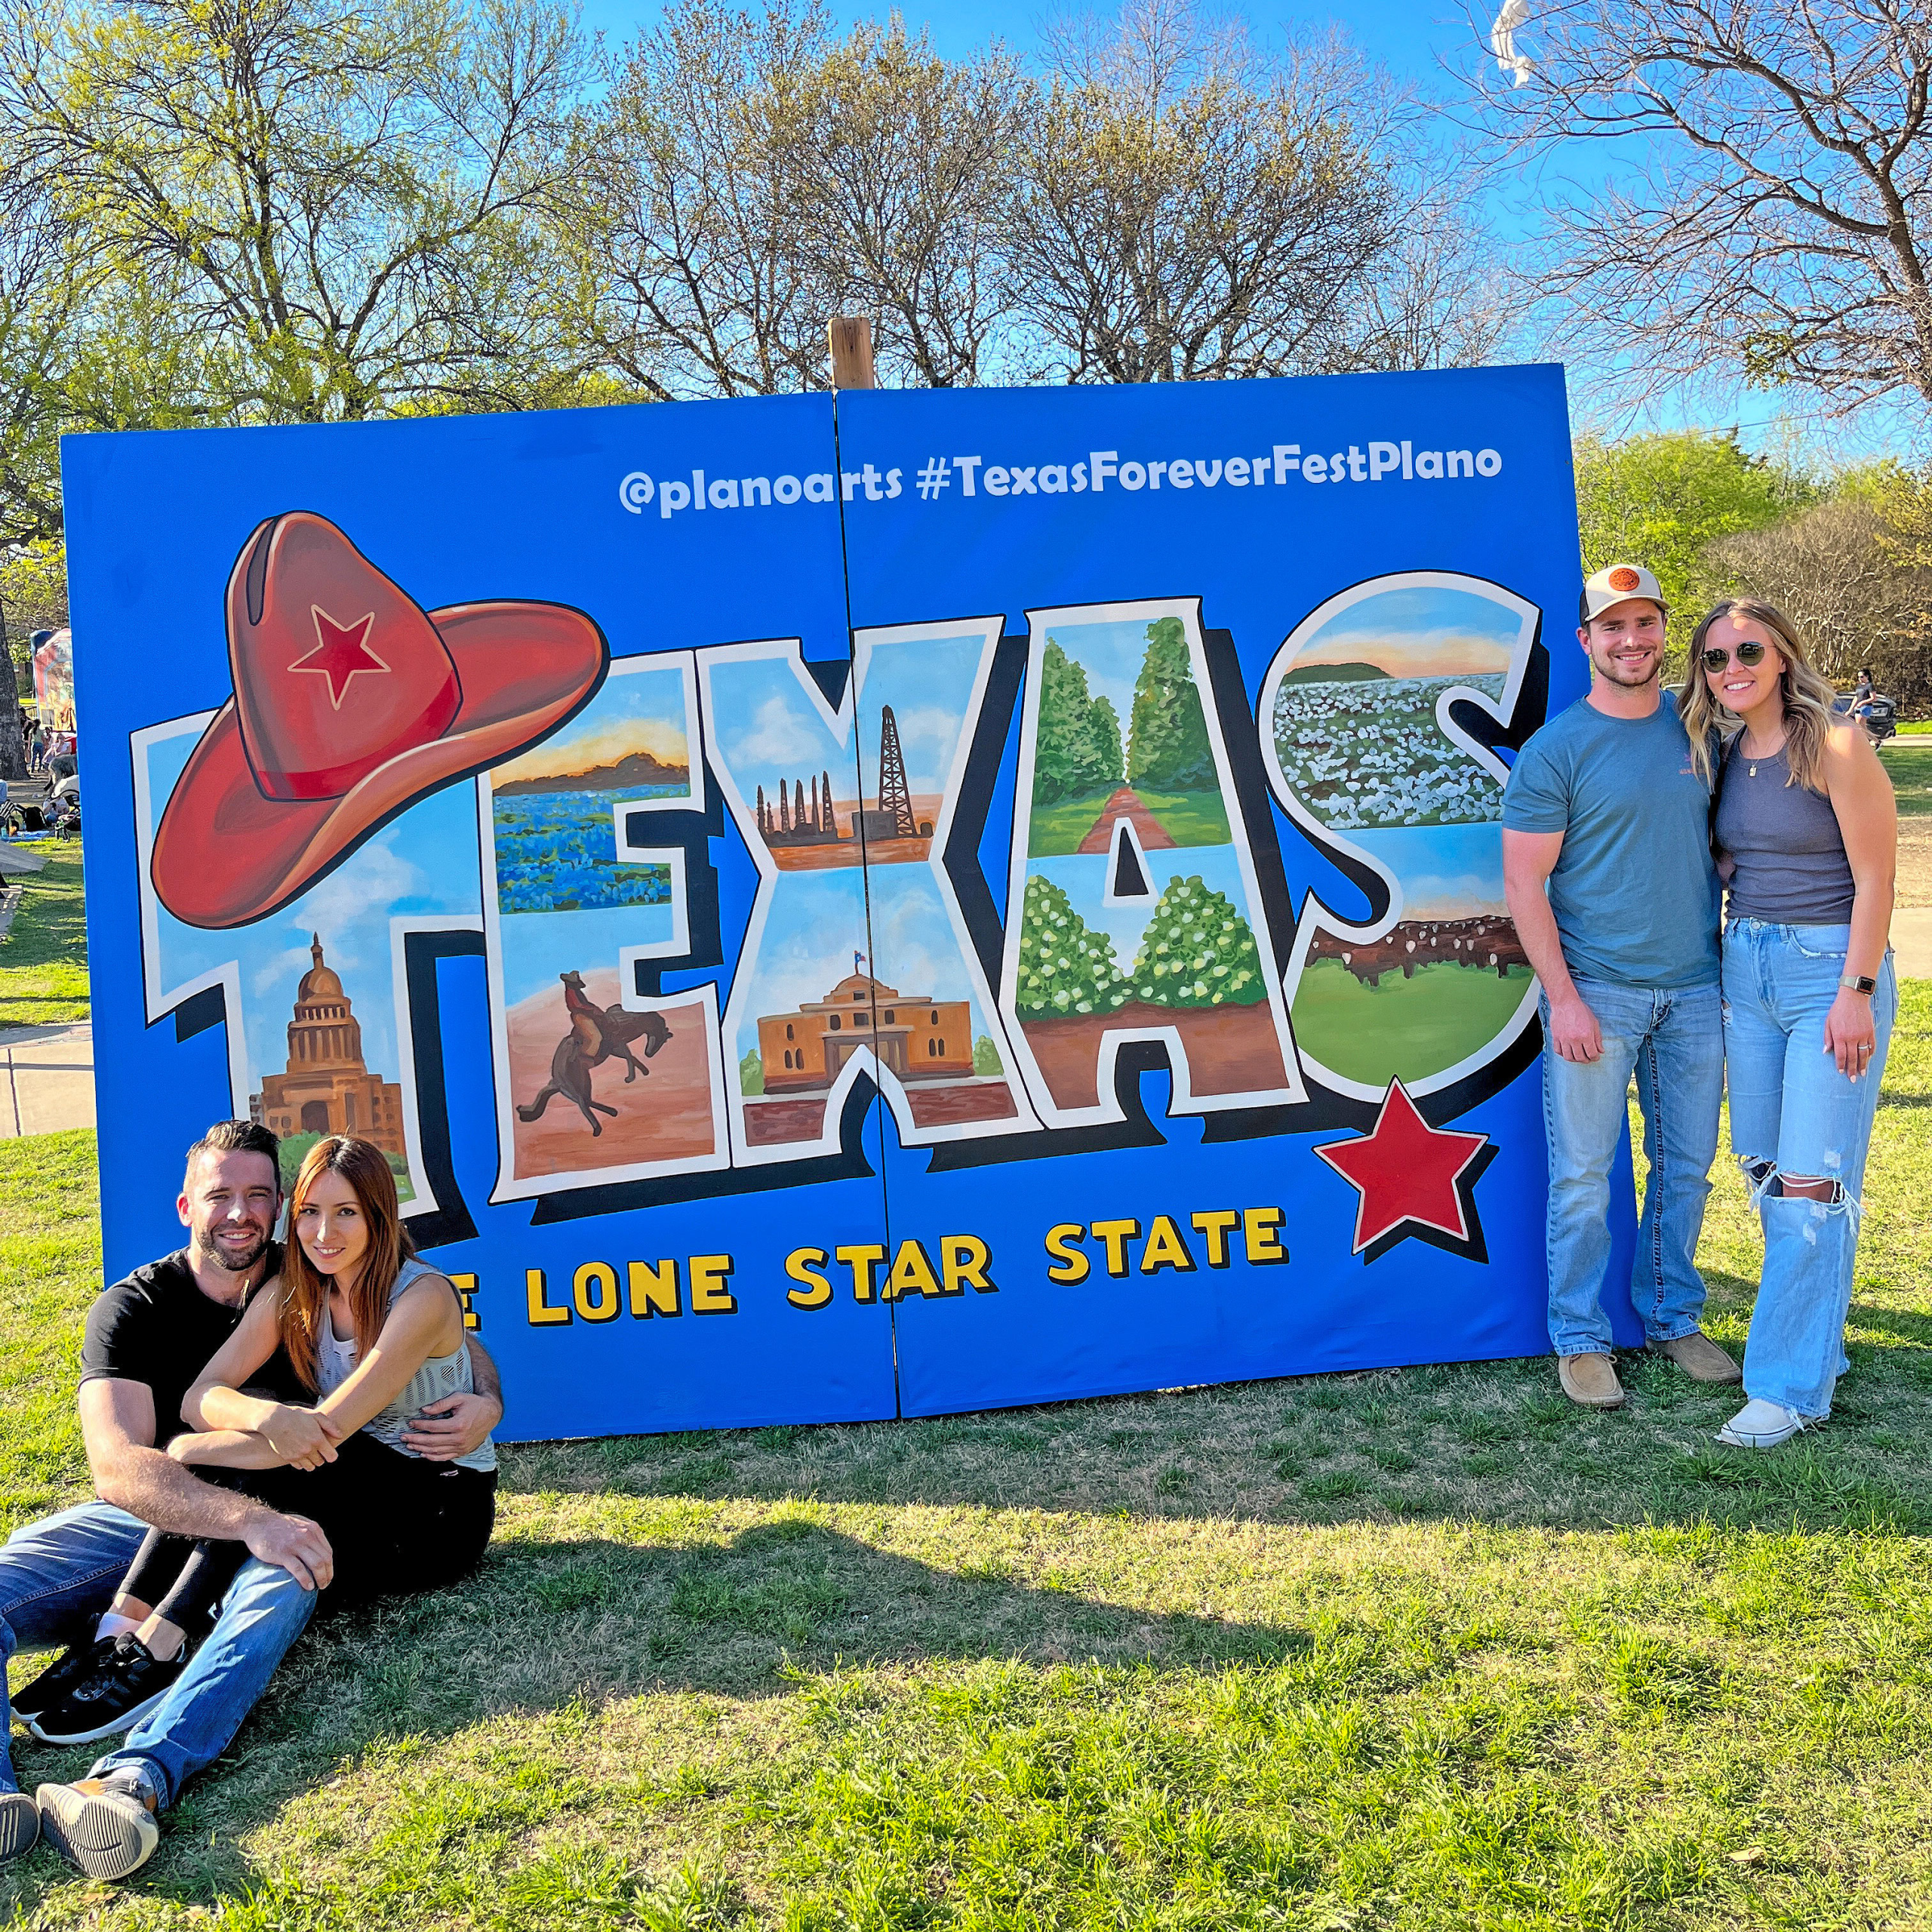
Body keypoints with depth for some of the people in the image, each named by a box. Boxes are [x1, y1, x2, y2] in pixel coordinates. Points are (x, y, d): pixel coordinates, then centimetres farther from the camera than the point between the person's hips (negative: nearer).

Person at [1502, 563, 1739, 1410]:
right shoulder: (1555, 750, -6)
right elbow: (1523, 881, -8)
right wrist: (1563, 998, -13)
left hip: (1695, 990, 5)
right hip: (1596, 992, -4)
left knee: (1687, 1165, 12)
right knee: (1584, 1174, 0)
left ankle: (1673, 1318, 29)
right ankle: (1581, 1340, 14)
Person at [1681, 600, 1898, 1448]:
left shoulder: (1834, 746, -10)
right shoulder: (1721, 754, 9)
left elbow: (1873, 878, -11)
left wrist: (1855, 993, -16)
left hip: (1830, 967, -7)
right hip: (1745, 966, 7)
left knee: (1811, 1183, -6)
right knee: (1765, 1168, 11)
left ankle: (1791, 1384, 1)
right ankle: (1819, 1315, 29)